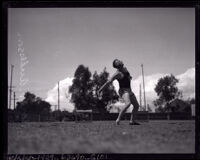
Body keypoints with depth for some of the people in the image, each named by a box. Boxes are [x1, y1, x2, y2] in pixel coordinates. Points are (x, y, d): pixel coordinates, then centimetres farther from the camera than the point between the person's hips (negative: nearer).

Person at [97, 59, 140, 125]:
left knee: (136, 105, 12)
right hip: (123, 91, -9)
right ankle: (118, 119, -31)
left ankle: (132, 121, 20)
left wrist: (129, 76, 17)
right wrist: (100, 90, -20)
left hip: (129, 90, 9)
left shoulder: (124, 68, 6)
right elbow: (108, 82, -20)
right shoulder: (118, 73, -19)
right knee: (128, 103, -34)